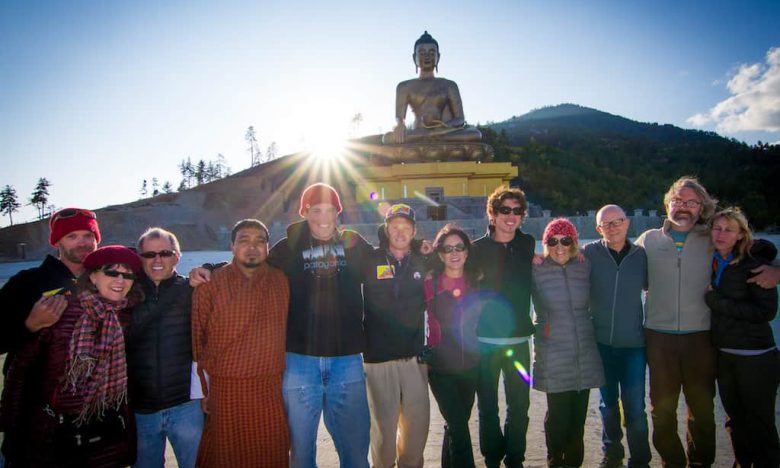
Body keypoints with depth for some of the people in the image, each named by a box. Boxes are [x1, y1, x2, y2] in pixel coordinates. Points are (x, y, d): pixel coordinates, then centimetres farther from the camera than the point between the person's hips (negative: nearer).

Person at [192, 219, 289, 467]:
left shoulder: (281, 282, 4)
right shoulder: (211, 285, -3)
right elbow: (196, 339, 0)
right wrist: (202, 388, 0)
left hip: (271, 390, 2)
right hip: (225, 390, -2)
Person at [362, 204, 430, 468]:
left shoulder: (422, 261, 6)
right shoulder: (371, 260, -3)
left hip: (414, 353, 3)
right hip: (378, 354, -3)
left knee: (418, 419, 10)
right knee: (384, 421, 7)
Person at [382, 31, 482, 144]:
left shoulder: (449, 85, 17)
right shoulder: (405, 86, 16)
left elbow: (460, 119, 6)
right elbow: (399, 117, 4)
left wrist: (446, 125, -19)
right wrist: (400, 125, -24)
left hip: (444, 137, 1)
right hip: (416, 138, -1)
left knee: (475, 134, -30)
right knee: (389, 138, -34)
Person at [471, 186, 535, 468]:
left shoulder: (528, 244, 3)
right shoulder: (478, 248, -4)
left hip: (519, 338, 2)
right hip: (485, 339, -2)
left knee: (519, 405, 10)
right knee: (488, 406, 9)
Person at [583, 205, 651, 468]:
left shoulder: (641, 255, -1)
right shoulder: (590, 252, -5)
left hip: (633, 343, 0)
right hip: (600, 342, 0)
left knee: (635, 408, 1)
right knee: (608, 403, 16)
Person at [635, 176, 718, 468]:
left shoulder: (713, 241, 5)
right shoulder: (648, 239, 7)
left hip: (700, 336, 0)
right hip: (659, 336, 0)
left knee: (702, 406, 11)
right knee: (662, 406, 8)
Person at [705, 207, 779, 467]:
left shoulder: (754, 264, -10)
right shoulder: (709, 262, 5)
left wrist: (716, 301, -18)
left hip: (755, 357, -5)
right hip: (723, 355, 5)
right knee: (735, 419, 17)